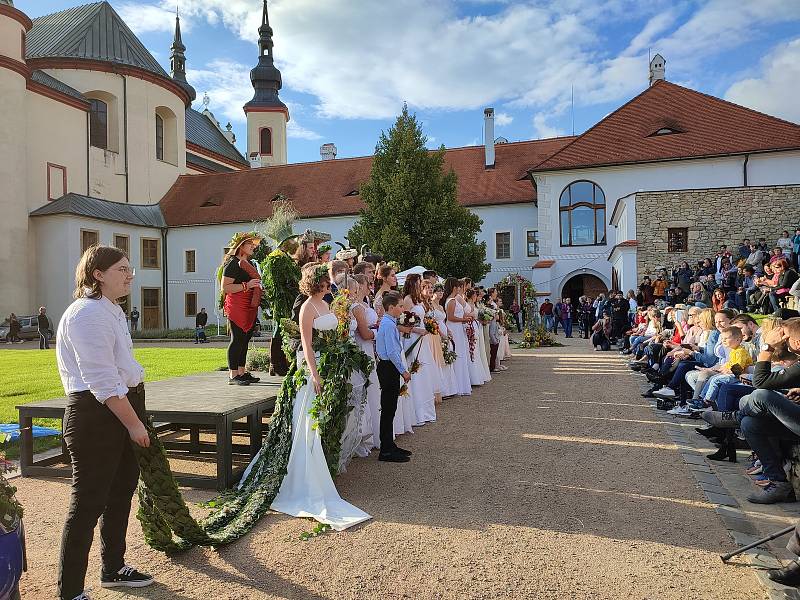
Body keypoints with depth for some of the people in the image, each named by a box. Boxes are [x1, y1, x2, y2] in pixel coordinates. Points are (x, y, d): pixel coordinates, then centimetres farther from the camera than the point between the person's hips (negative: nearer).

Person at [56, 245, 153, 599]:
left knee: (121, 491, 20)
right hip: (95, 414, -11)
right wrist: (133, 423, -19)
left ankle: (113, 569, 37)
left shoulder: (111, 310, 14)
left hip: (123, 409, 11)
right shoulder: (89, 313, -18)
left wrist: (136, 417, 15)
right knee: (89, 502, -1)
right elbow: (102, 380, -23)